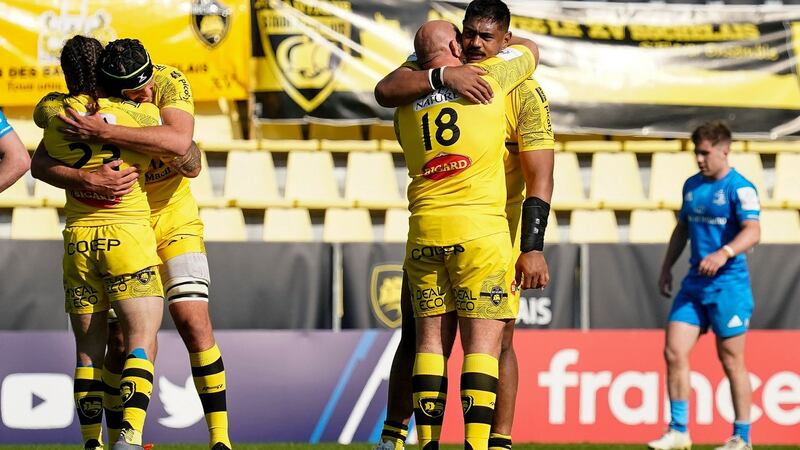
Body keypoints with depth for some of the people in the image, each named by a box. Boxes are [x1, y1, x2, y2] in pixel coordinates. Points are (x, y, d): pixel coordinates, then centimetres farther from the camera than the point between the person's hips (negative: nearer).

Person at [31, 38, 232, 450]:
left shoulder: (171, 82, -19)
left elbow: (178, 141, -36)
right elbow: (41, 163, -21)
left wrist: (104, 133, -41)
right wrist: (86, 181, -40)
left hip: (175, 218, 0)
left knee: (194, 323, -11)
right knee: (121, 339, -5)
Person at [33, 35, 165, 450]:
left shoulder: (54, 116, 0)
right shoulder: (136, 114, -6)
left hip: (78, 240, 3)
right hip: (128, 236, -3)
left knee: (88, 350, 11)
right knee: (142, 342, -5)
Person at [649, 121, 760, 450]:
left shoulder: (739, 188, -11)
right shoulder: (692, 185, 12)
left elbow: (752, 231, -24)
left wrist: (724, 253, -40)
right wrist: (667, 268, 20)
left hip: (728, 285, -7)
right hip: (694, 285, 7)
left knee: (731, 361, 0)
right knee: (674, 352, -1)